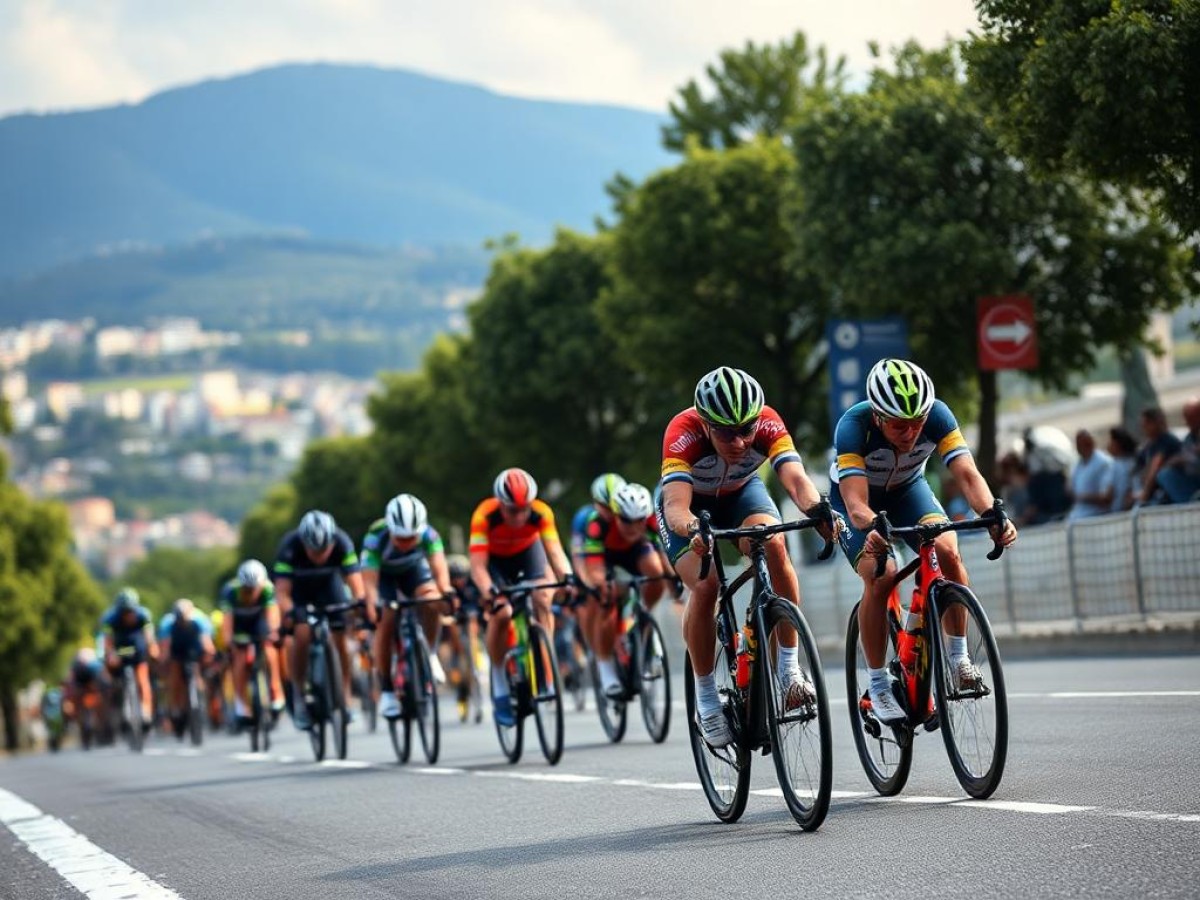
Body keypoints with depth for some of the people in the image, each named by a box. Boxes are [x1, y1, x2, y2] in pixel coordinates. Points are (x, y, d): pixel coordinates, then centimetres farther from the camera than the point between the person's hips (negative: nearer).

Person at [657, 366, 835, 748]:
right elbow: (675, 504, -49)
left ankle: (790, 667, -17)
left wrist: (817, 509, -64)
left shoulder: (767, 423, -32)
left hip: (741, 491, 2)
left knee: (774, 546, -29)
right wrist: (691, 529, -71)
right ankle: (706, 699, -7)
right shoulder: (683, 432, -38)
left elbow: (795, 478, -43)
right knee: (705, 585, -25)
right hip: (689, 502, -2)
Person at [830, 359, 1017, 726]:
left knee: (948, 552, -25)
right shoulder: (854, 426, -36)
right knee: (880, 575, -26)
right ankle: (877, 686, -12)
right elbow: (856, 504, -45)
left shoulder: (937, 415, -29)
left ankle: (959, 657, -9)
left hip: (908, 489, 3)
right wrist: (874, 530, -66)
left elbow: (968, 475, -35)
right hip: (858, 499, -3)